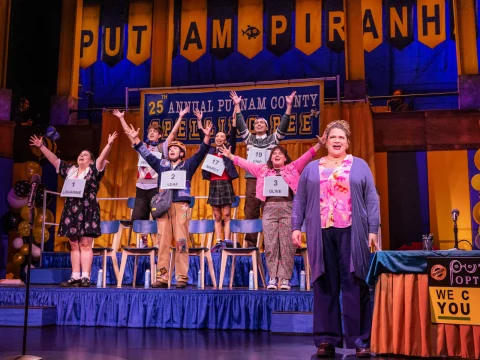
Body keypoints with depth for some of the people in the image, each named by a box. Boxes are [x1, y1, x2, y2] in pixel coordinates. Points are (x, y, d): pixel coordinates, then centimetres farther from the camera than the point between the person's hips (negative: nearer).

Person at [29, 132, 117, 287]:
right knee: (74, 245, 6)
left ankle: (85, 277, -7)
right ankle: (75, 276, 9)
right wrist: (41, 146, 18)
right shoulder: (70, 170, 17)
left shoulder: (93, 170, 2)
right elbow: (54, 159, 20)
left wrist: (109, 144, -27)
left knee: (85, 244, -6)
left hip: (87, 212, -6)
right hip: (71, 211, 6)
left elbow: (102, 157, -13)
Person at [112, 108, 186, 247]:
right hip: (141, 187, 4)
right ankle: (143, 241, 19)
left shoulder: (162, 147, 6)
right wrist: (121, 118, 16)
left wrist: (180, 117, -7)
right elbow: (128, 133, 16)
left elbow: (173, 133, -2)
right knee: (138, 216, 5)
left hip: (156, 187, -4)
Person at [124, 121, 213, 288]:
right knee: (162, 241, -1)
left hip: (180, 206, -3)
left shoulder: (187, 165, 12)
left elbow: (201, 153, 3)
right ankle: (162, 276, 0)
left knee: (181, 241, -6)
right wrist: (136, 139, 15)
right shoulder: (162, 164, 20)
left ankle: (182, 277, -5)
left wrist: (207, 137, -10)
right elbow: (146, 154, 21)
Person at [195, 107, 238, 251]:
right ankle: (219, 242, 6)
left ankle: (227, 240, -4)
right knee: (217, 217, 5)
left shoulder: (229, 150, 6)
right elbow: (202, 136, 11)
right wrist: (199, 120, 5)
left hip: (226, 184, -3)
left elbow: (233, 134, -3)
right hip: (213, 185, 3)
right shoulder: (210, 150, 13)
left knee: (226, 215, -4)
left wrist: (234, 117, -11)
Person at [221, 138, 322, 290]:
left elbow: (306, 157, 6)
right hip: (270, 209, 2)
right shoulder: (263, 169, 19)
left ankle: (285, 278, 1)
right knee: (270, 245, -1)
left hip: (288, 208, -1)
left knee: (287, 245, -2)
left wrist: (319, 144, -4)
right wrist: (231, 156, 17)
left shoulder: (293, 168, 14)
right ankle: (273, 278, 4)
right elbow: (245, 163, 20)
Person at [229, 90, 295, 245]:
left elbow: (283, 126, 0)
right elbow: (241, 125, 7)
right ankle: (251, 239, 5)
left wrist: (289, 106, -8)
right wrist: (237, 106, 0)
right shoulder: (249, 138, 16)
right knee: (251, 209, 0)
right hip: (252, 178, 2)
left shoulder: (273, 139, 10)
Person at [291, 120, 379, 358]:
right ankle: (326, 340, 8)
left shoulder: (360, 166, 11)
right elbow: (299, 200, 13)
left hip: (352, 233, -1)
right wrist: (296, 227, 3)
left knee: (355, 286, -2)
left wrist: (373, 230, -3)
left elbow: (371, 200, 6)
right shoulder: (312, 168, 15)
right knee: (324, 287, 2)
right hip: (321, 233, 2)